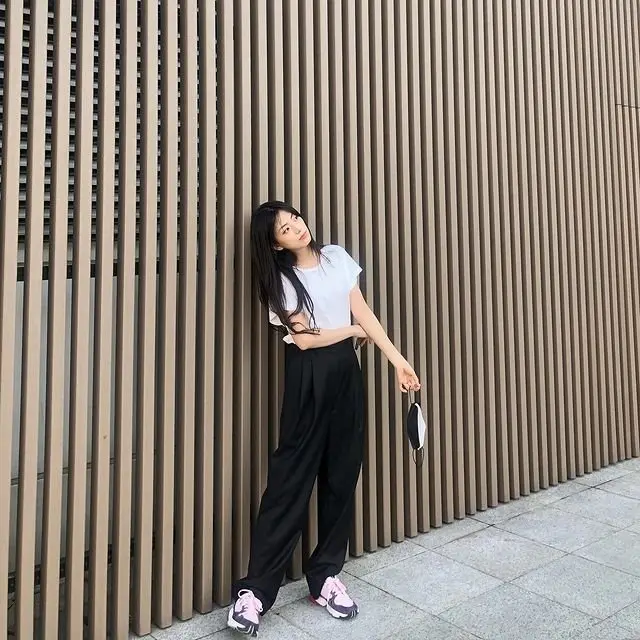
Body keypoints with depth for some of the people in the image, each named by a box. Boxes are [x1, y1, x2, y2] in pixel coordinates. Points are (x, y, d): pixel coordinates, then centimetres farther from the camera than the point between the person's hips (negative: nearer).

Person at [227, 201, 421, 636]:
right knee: (292, 478, -5)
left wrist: (399, 361, 2)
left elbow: (365, 314, 6)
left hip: (346, 371, 5)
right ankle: (256, 589, 4)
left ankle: (326, 576, 21)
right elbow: (304, 338, -13)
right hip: (309, 377, -5)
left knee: (342, 475, 7)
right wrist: (354, 331, 0)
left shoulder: (338, 258, 6)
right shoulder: (282, 281, -7)